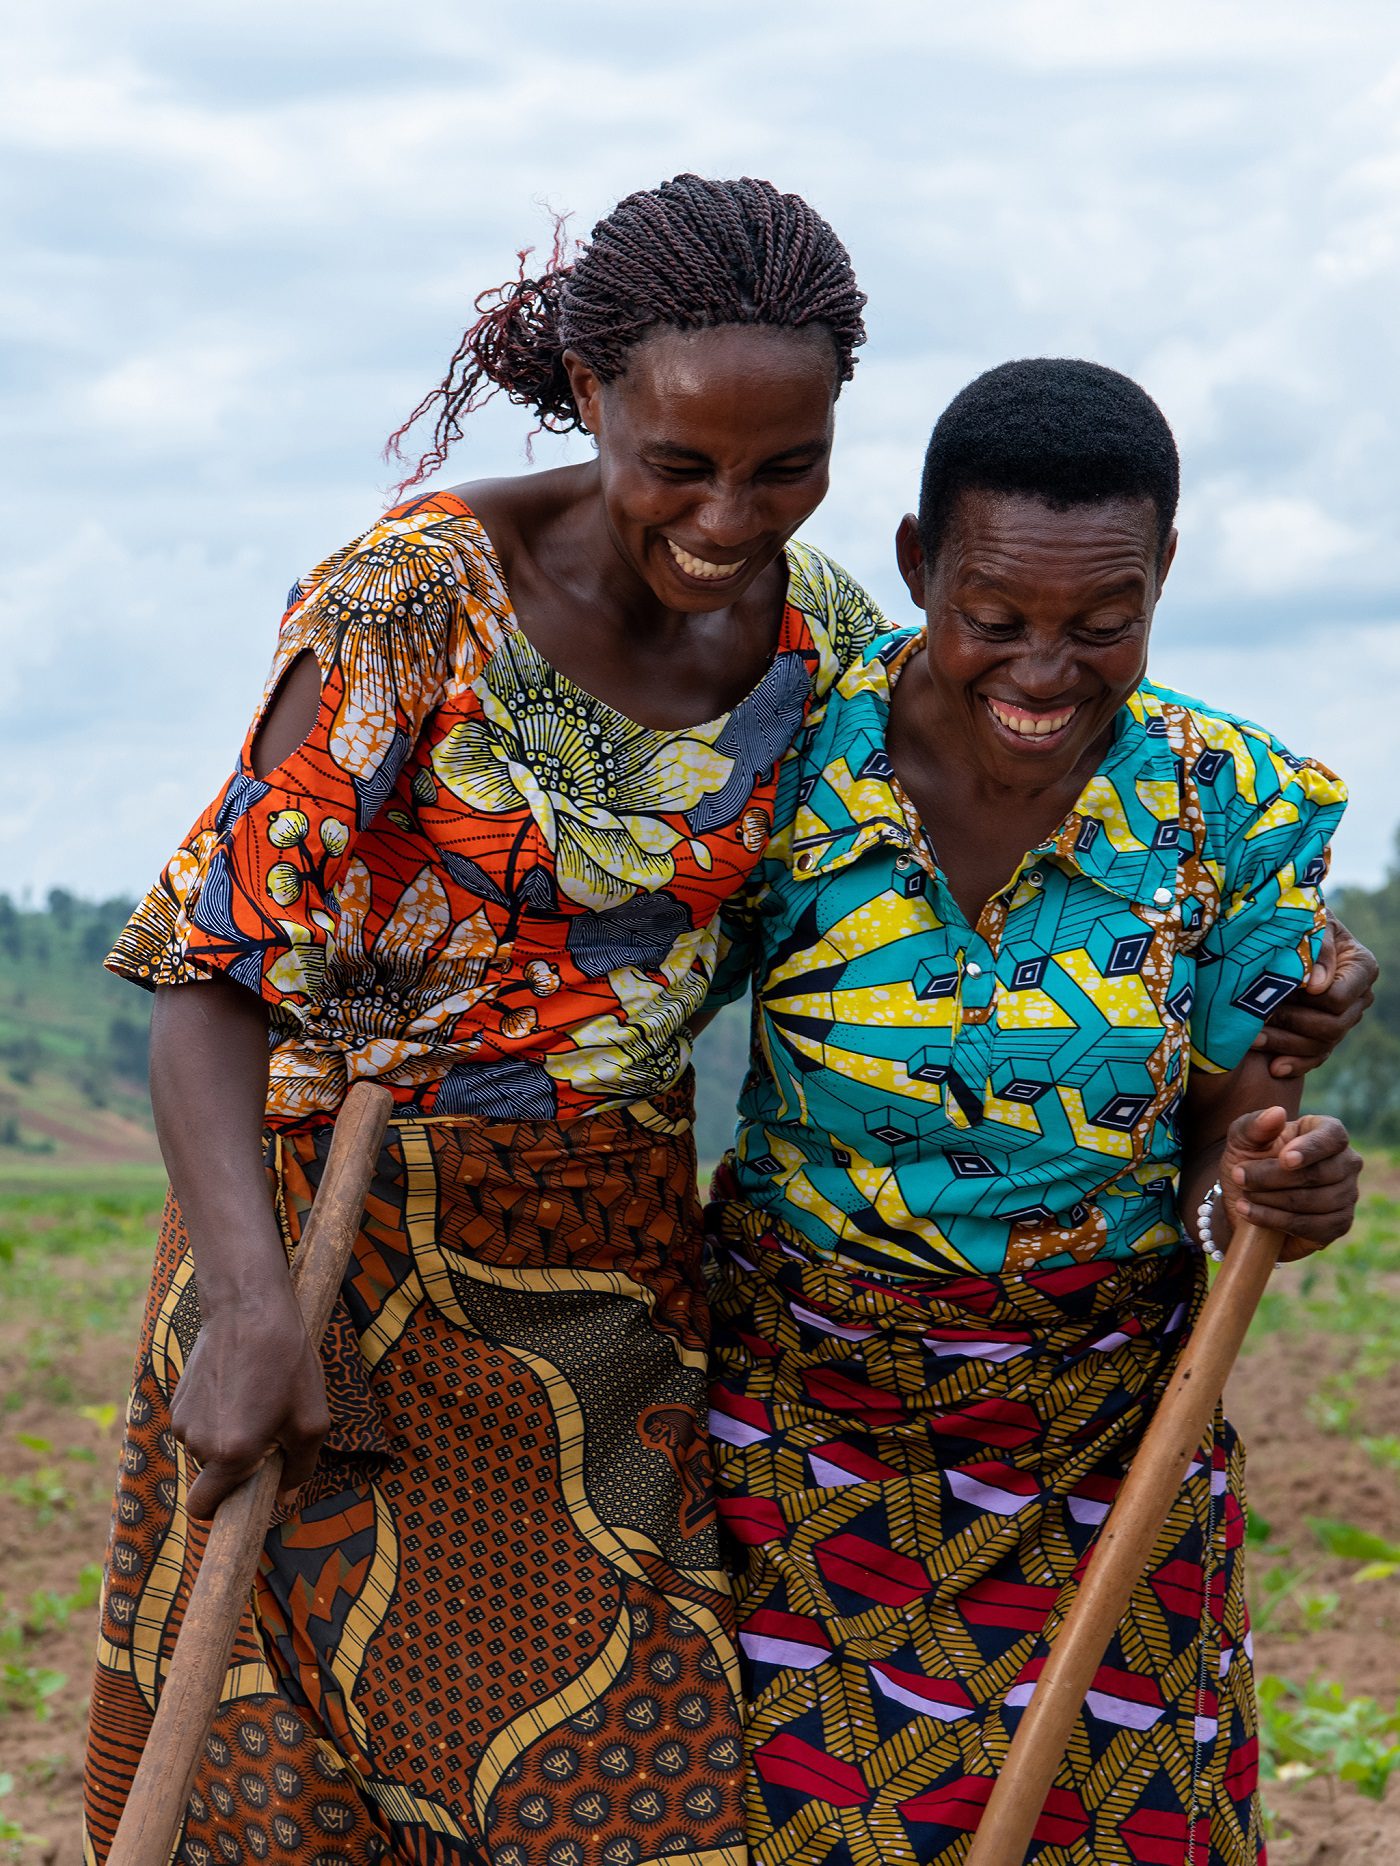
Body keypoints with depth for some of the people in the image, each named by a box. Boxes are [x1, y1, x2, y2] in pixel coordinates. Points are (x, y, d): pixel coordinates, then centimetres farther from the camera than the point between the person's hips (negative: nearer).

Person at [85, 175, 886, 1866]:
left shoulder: (825, 641, -1)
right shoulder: (418, 597, -17)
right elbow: (208, 964, -18)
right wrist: (251, 1307, -31)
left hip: (612, 1264, 4)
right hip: (340, 1225, -4)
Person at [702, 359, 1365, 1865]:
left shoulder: (1237, 811, -10)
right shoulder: (788, 768, -13)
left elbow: (1226, 1133, -5)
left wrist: (1273, 1191, -26)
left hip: (1102, 1444, 1)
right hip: (800, 1405, -1)